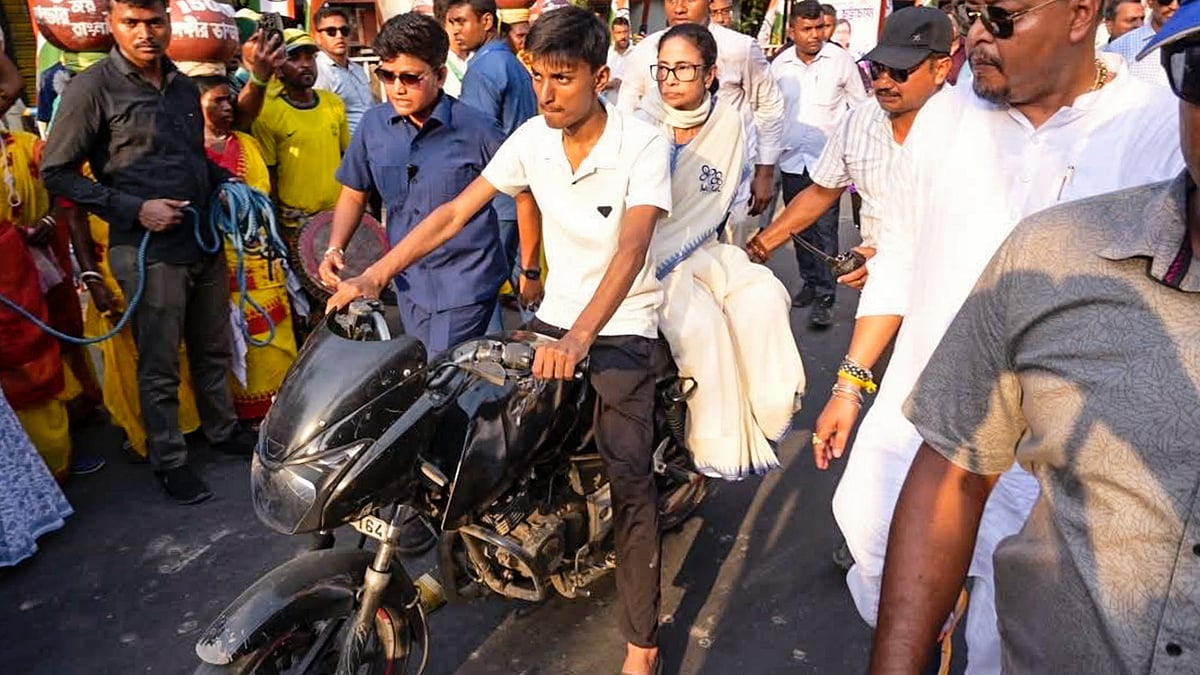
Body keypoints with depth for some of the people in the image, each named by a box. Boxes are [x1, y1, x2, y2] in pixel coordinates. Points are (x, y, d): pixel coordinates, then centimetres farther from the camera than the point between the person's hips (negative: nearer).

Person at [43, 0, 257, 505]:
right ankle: (169, 461, 20)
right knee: (160, 368, 4)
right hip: (149, 250, -6)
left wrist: (226, 183, 5)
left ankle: (223, 430, 37)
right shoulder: (92, 88, -9)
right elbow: (57, 172, -8)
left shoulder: (185, 87, 11)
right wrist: (134, 208, -17)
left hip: (204, 242, 6)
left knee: (213, 350, 19)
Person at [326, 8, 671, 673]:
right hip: (554, 315, 6)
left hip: (621, 325, -5)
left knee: (627, 477, -11)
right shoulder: (532, 137, -2)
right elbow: (455, 213, -2)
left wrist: (580, 337, -45)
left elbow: (632, 249, -31)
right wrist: (373, 276, -10)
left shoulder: (643, 145, -17)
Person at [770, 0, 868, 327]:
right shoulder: (780, 64, 3)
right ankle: (810, 283, 27)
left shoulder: (840, 59, -4)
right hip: (792, 159, 4)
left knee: (825, 229, -8)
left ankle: (825, 298, -4)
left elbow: (860, 106, 4)